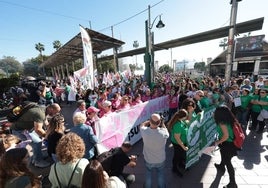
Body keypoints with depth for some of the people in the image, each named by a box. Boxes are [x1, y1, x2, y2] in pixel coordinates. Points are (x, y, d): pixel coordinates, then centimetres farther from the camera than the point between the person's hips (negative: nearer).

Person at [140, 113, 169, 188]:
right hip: (161, 160, 0)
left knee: (148, 175, 31)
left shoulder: (144, 131, -32)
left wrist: (151, 121, -10)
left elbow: (142, 125, -7)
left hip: (148, 160, 0)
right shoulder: (163, 133, -34)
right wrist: (162, 123, -8)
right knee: (161, 175, 31)